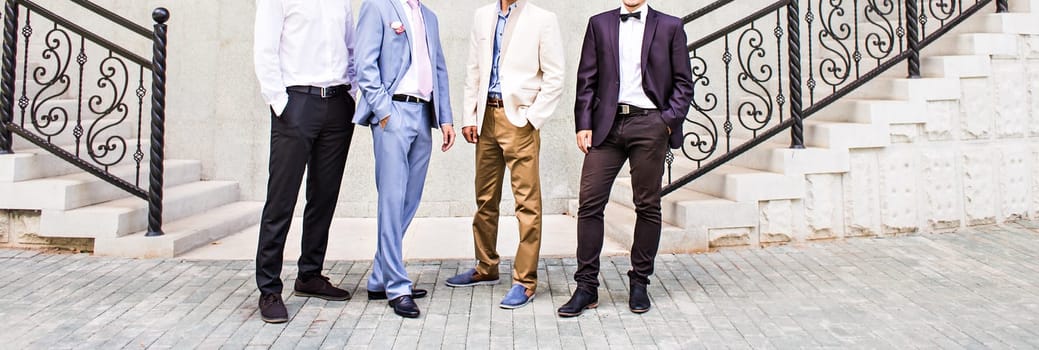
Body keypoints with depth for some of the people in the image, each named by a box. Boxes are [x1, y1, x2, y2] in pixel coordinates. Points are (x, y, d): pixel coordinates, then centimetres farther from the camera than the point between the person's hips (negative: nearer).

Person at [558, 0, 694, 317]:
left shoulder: (670, 27, 10)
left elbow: (684, 83, 7)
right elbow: (586, 79, 9)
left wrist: (669, 121, -5)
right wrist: (584, 124, 0)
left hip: (649, 124, -1)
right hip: (606, 124, 1)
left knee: (648, 206, 4)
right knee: (590, 203, -4)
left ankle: (639, 283, 18)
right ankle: (586, 286, 4)